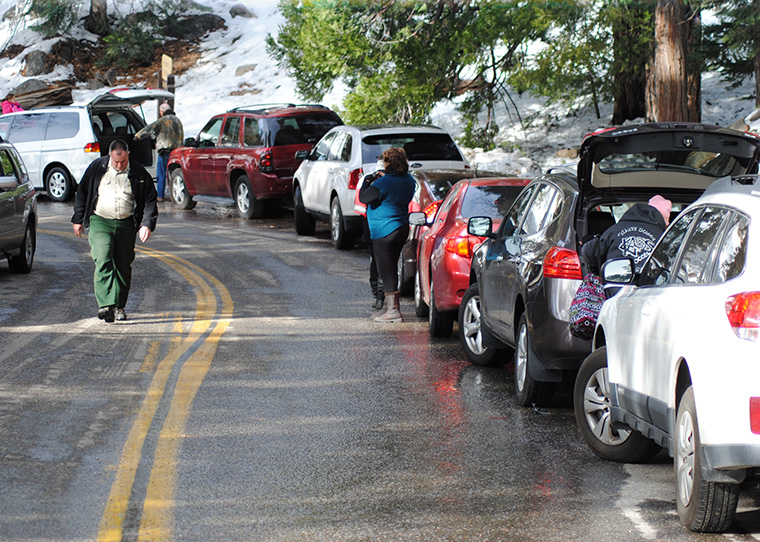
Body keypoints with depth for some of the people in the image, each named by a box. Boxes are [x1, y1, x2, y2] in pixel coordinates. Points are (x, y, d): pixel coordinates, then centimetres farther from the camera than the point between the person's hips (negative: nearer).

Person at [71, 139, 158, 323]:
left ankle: (119, 306, 19)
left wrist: (147, 224, -7)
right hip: (100, 222, -1)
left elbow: (150, 201, 5)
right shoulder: (97, 168, 2)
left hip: (126, 225, 1)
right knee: (102, 260, -18)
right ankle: (105, 305, -26)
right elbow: (82, 193, 12)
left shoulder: (139, 174, 1)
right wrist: (78, 219, 12)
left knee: (123, 265, 5)